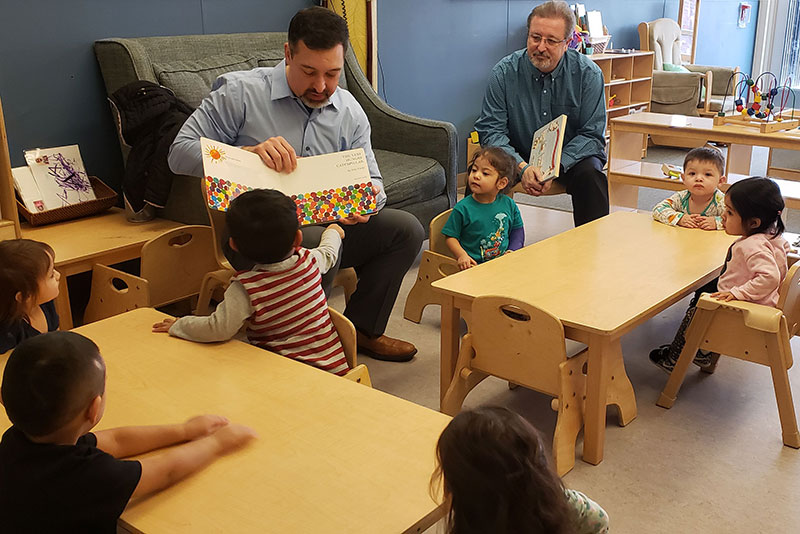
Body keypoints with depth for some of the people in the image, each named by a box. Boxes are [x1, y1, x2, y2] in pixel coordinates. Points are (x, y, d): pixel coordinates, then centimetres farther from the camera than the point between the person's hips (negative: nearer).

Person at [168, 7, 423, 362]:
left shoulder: (350, 112, 7)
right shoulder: (240, 92, -9)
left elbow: (372, 180, 10)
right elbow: (180, 153, -13)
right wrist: (250, 152, -29)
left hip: (327, 227, 6)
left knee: (406, 228, -9)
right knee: (321, 245, -36)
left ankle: (361, 328, 8)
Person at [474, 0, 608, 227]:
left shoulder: (588, 73, -10)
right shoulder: (504, 72, -10)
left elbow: (592, 134, -10)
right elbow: (491, 129, -11)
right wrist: (522, 167, -28)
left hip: (570, 156, 0)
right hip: (519, 156, 0)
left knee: (589, 173, -31)